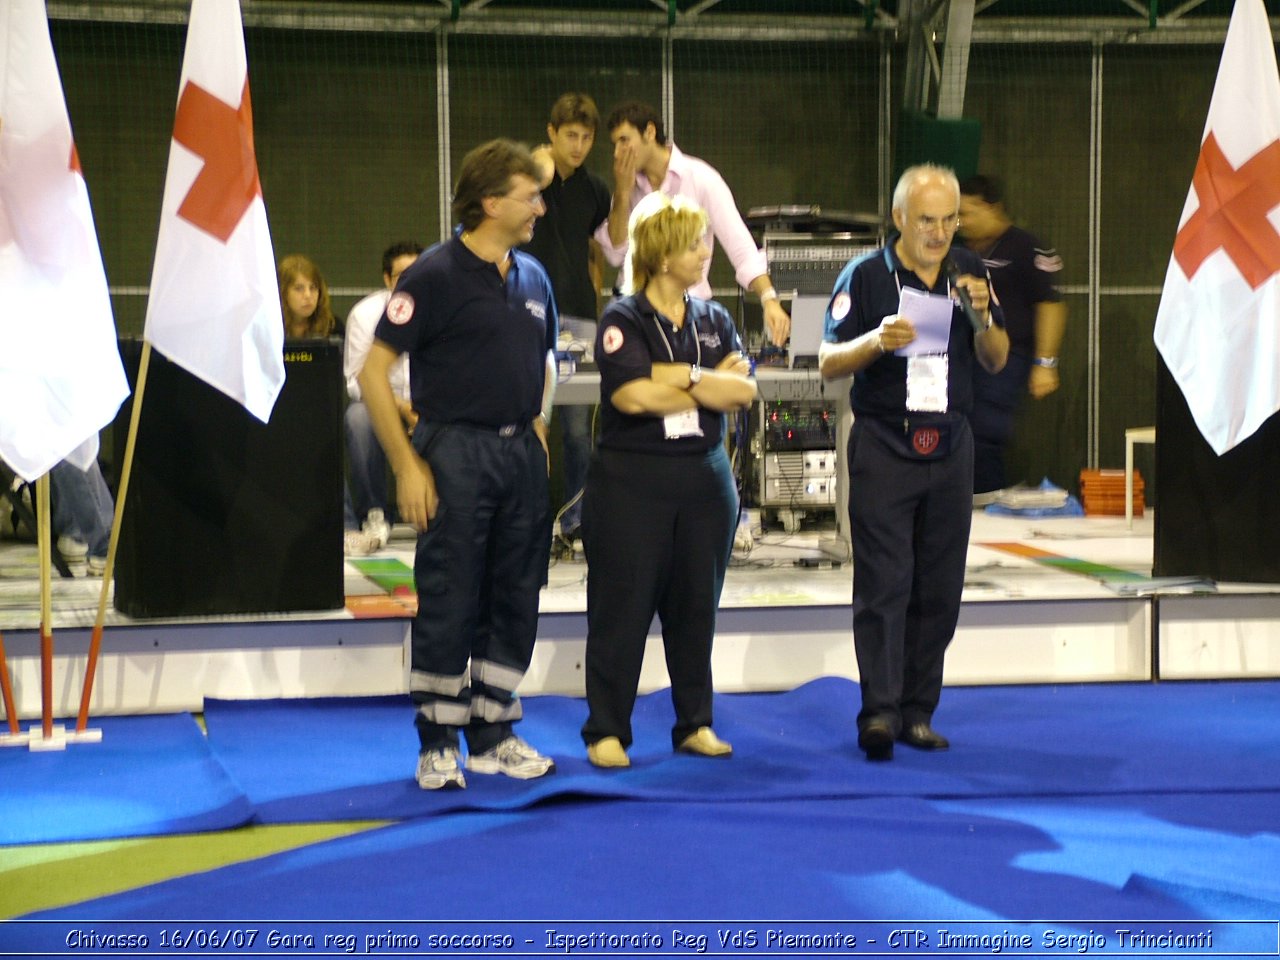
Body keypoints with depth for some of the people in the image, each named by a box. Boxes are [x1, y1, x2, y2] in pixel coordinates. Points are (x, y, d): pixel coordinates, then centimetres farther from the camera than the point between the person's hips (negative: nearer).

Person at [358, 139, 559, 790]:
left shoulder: (531, 277, 11)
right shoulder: (436, 275, -10)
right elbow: (374, 372, -12)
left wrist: (536, 428, 11)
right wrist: (407, 465, -15)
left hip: (521, 453, 7)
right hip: (456, 451, -7)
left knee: (515, 600, 10)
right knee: (448, 603, -2)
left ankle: (493, 735, 21)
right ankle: (438, 744, 7)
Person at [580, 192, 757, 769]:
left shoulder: (713, 320, 12)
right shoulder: (623, 320, -4)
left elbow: (743, 390, -1)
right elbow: (632, 396, -18)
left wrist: (678, 376, -14)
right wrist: (706, 388, -7)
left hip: (704, 478, 5)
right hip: (632, 479, -5)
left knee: (696, 606, 10)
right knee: (622, 607, -1)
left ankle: (695, 724, 20)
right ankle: (606, 731, 6)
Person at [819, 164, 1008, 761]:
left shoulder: (970, 274, 8)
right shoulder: (865, 276, -3)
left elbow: (996, 361, 9)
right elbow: (828, 362, -2)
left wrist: (982, 317, -11)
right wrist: (877, 340, -21)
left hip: (950, 446, 4)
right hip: (883, 447, -4)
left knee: (940, 589, 5)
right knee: (883, 583, -9)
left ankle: (917, 712, 12)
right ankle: (879, 713, -10)